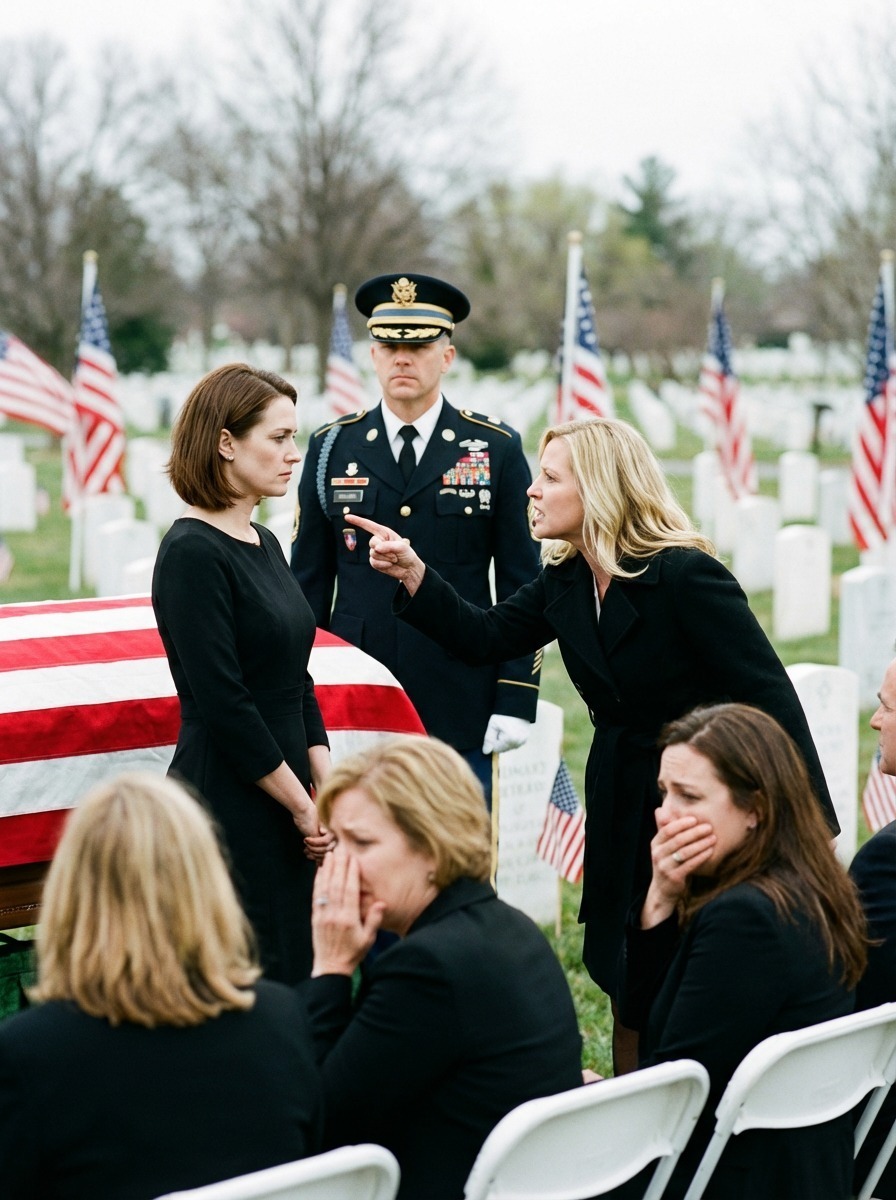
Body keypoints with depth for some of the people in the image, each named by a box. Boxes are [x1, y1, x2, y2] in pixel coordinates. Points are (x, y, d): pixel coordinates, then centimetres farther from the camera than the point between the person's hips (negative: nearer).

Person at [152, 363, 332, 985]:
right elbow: (222, 701, -18)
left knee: (296, 974, 10)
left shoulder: (263, 544, 14)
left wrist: (327, 790, 3)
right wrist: (302, 803, -11)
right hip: (230, 809, -9)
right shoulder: (193, 553, -14)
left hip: (285, 807, 9)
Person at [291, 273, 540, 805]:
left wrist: (517, 700, -5)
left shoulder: (497, 449, 3)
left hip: (461, 717, -1)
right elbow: (309, 581, 9)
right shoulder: (332, 448, 7)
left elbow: (523, 586, 2)